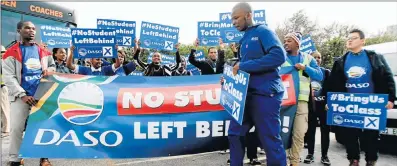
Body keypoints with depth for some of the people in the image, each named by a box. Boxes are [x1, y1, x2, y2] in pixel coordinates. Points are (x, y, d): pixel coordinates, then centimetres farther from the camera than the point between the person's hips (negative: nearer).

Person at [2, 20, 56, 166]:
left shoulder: (42, 51, 12)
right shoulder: (11, 53, 1)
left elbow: (53, 66, 23)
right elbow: (8, 77, -5)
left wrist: (48, 71, -2)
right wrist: (22, 95, -14)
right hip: (21, 95, -2)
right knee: (16, 127, -2)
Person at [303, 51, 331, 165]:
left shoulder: (327, 72, 8)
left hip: (323, 105, 0)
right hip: (310, 105, 0)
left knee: (325, 130, 4)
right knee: (310, 130, 5)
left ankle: (324, 155, 14)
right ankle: (310, 154, 15)